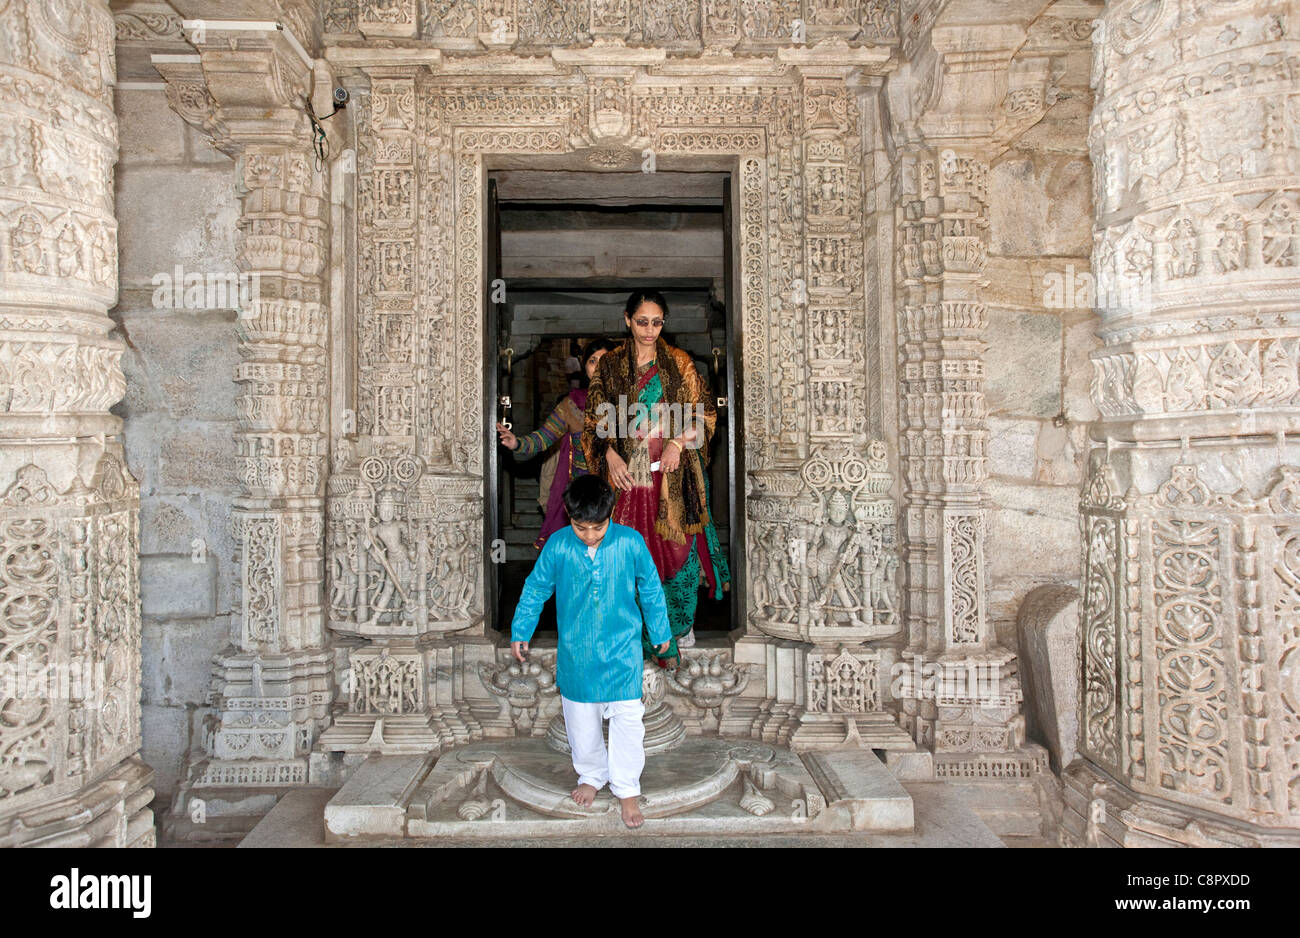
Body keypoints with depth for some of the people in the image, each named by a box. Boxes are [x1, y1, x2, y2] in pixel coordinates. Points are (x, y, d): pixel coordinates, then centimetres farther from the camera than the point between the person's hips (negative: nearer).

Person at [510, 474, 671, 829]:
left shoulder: (631, 542, -14)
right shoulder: (557, 546, -12)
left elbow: (651, 590, 1)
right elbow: (535, 589, 3)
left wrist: (660, 631, 9)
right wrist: (520, 632, 8)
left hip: (622, 651, -1)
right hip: (575, 654, 1)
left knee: (628, 721, 2)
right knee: (581, 723, 14)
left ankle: (627, 789, 21)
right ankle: (592, 775, 38)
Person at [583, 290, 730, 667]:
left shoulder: (679, 363, 5)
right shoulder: (610, 365, 7)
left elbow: (705, 413, 3)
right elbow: (596, 420, 6)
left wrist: (677, 443, -12)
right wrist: (609, 455, -10)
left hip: (672, 474, 0)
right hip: (627, 473, 1)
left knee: (677, 547, 2)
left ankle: (679, 626, 22)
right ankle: (641, 634, 13)